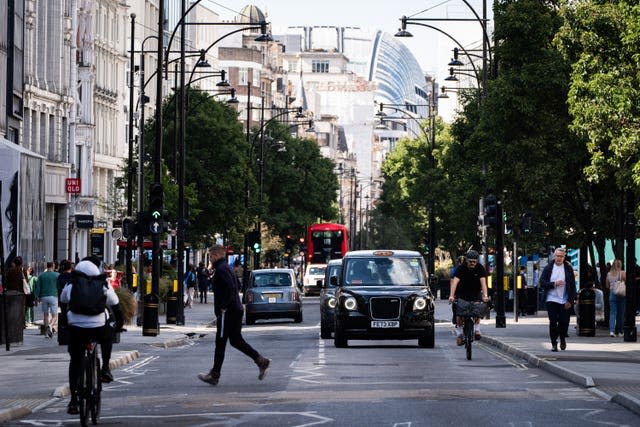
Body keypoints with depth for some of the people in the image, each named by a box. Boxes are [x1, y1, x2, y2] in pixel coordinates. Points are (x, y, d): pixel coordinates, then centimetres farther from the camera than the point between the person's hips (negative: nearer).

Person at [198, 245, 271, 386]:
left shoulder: (221, 269, -14)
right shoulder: (226, 268, 18)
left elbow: (230, 288, -26)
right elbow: (235, 288, 25)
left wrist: (223, 307, -21)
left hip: (227, 312, -10)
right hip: (236, 310, 10)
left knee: (220, 343, -3)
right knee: (236, 340, 15)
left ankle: (214, 375, 2)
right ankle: (261, 361, 7)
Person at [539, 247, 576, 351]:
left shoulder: (568, 269, 3)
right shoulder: (548, 268, 4)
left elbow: (572, 285, 2)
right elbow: (542, 283, -1)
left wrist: (570, 300, -5)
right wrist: (554, 284, -15)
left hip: (564, 301, 0)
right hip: (551, 299, 0)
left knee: (564, 322, -1)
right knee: (553, 322, -3)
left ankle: (562, 339, 26)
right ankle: (554, 343, 6)